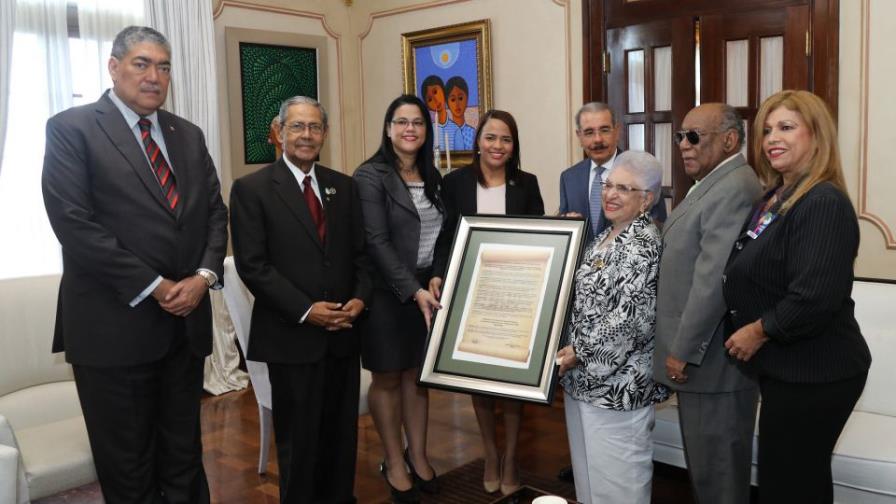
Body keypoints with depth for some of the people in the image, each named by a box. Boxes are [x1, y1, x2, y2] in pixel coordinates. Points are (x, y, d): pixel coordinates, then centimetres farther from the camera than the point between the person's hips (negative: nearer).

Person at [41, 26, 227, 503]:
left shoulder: (188, 135, 12)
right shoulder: (71, 128, -5)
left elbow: (215, 211, 10)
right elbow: (73, 223, -14)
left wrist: (204, 275, -7)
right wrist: (153, 287, -15)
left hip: (186, 320, 5)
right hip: (115, 324, -4)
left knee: (184, 455, 16)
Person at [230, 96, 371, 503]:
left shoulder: (344, 186, 10)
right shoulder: (251, 189, -4)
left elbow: (360, 253, 12)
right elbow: (252, 265, -11)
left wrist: (359, 299, -6)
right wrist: (305, 311, -16)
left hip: (343, 332, 4)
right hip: (292, 336, -4)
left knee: (341, 434, 13)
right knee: (299, 439, 9)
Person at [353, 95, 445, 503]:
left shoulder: (432, 176, 9)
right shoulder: (370, 175, -10)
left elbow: (441, 235, 11)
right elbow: (376, 242, -17)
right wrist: (413, 291, -21)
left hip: (428, 289, 5)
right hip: (387, 292, -5)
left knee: (418, 373, 12)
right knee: (387, 377, 8)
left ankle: (417, 455, 27)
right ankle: (393, 462, 24)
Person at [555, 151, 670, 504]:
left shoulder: (644, 245, -17)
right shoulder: (606, 237, 12)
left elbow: (632, 318, -23)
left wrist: (580, 352, -16)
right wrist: (572, 352, 11)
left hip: (617, 380, -9)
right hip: (585, 375, 9)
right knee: (589, 467, 20)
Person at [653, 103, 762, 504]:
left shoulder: (735, 188, -18)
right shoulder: (713, 184, 16)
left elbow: (715, 278, -24)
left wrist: (683, 350, -18)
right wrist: (681, 346, 16)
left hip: (712, 359, -10)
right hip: (698, 354, 10)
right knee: (705, 466, 19)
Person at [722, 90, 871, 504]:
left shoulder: (823, 203, -20)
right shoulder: (774, 198, 9)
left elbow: (814, 299, -29)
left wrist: (758, 331, -17)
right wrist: (745, 330, 6)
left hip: (812, 374, -9)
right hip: (787, 367, 9)